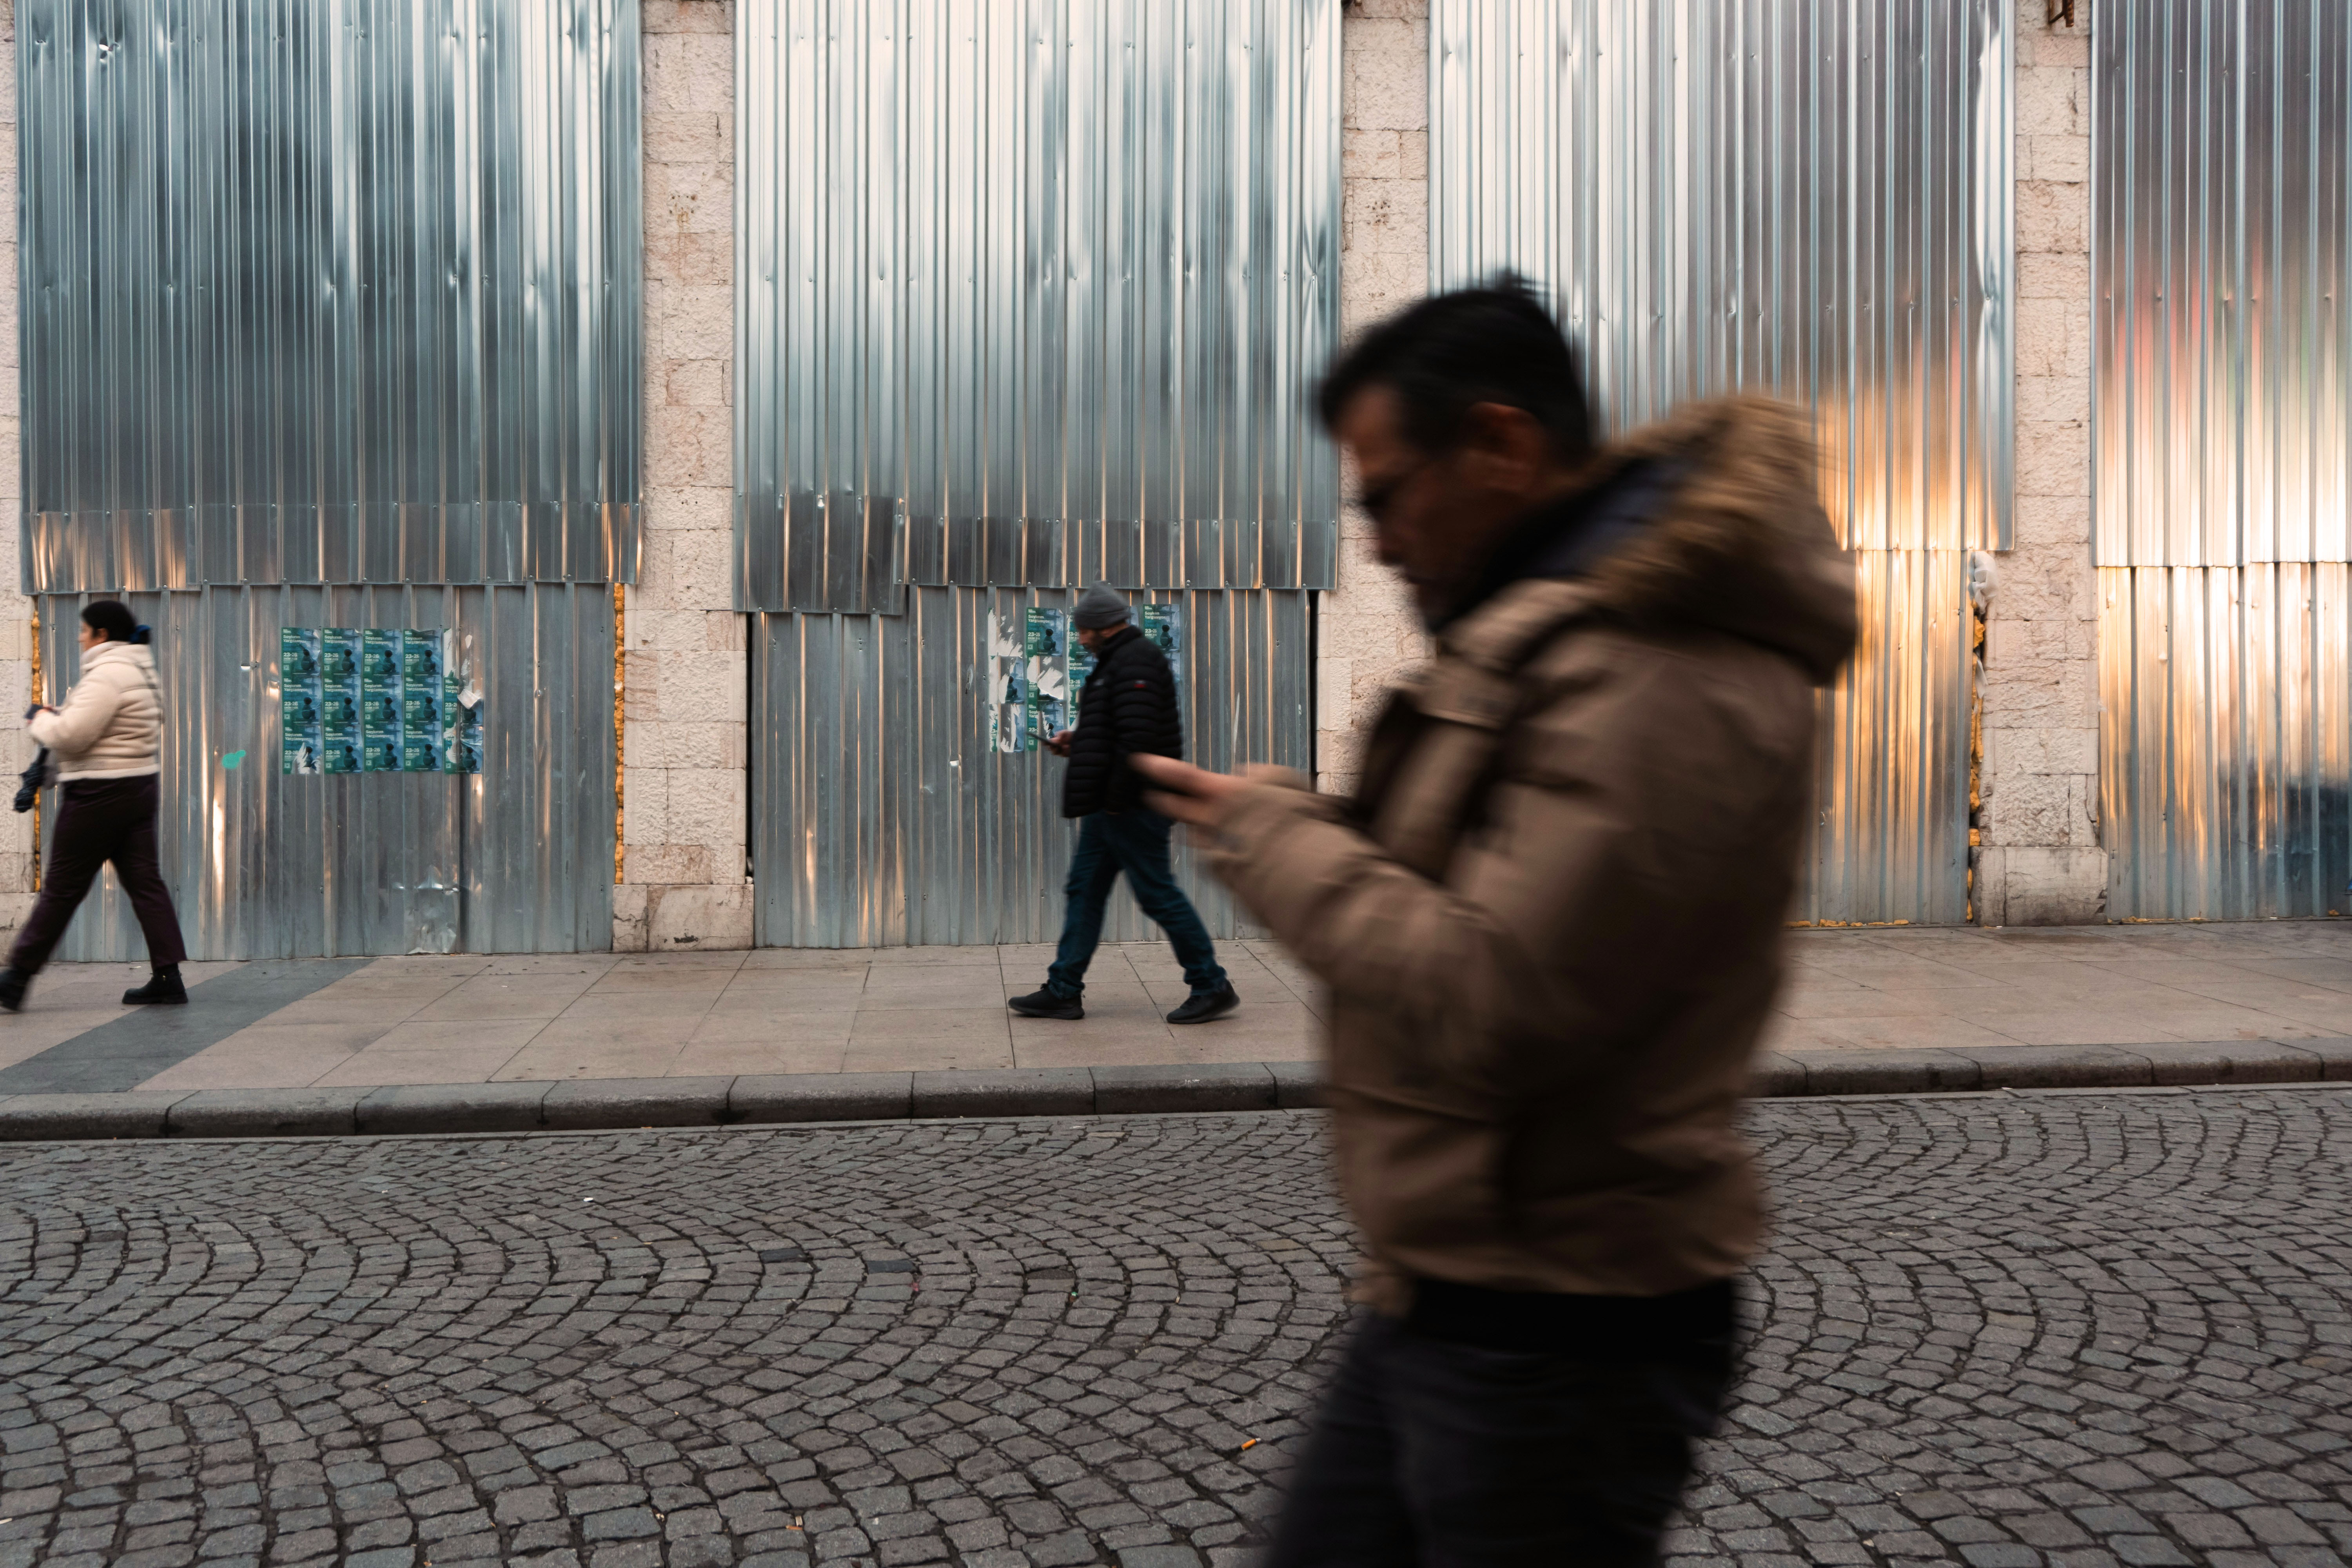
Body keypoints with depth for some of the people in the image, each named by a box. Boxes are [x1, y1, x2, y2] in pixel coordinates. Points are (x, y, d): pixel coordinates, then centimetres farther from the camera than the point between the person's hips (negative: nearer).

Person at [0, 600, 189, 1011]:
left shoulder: (108, 673, -17)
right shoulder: (140, 670, 16)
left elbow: (71, 735, -22)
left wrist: (40, 718, -3)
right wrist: (57, 716, 12)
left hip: (100, 793, -9)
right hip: (139, 787, 10)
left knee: (61, 888, 0)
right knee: (145, 882, 5)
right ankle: (167, 977, 2)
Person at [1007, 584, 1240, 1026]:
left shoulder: (1136, 661, -15)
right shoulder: (1119, 660, 18)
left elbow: (1137, 738, -25)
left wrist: (1116, 799, -22)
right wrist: (1077, 740, 14)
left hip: (1133, 806, -11)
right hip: (1113, 804, 11)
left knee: (1158, 894, -6)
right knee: (1084, 890, 11)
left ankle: (1213, 987, 4)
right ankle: (1063, 992, 16)